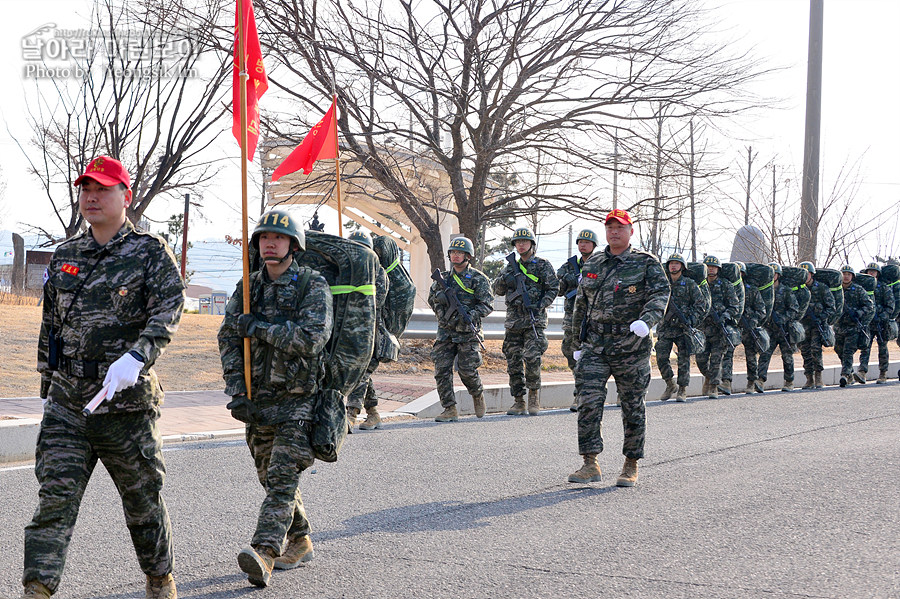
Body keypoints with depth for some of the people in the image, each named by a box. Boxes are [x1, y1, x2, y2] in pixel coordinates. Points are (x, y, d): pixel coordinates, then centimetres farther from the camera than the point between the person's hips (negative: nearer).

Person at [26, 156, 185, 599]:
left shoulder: (151, 254, -3)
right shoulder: (64, 256, 12)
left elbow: (167, 313, -17)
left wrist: (135, 358, -34)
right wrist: (47, 386, 21)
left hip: (127, 403, -3)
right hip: (66, 402, 3)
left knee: (143, 497, 11)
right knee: (55, 497, -7)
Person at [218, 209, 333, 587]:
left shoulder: (313, 286, -6)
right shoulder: (247, 287, 9)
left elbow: (312, 339, -19)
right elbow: (228, 338, 6)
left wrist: (258, 327, -15)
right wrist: (236, 391, -5)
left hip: (298, 399, -6)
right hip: (257, 399, 6)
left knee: (282, 477, -15)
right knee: (270, 476, 13)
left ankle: (263, 554, -24)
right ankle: (300, 543, 29)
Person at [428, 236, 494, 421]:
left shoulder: (478, 279, -2)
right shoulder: (443, 278, 13)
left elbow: (488, 305, -8)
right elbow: (431, 298, 22)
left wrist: (471, 315, -23)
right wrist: (441, 296, -1)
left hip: (468, 333, -4)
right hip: (445, 332, 4)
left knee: (467, 370, -6)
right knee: (442, 370, -5)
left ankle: (478, 395, 26)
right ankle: (450, 410, 0)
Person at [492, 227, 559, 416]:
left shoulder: (543, 266, 5)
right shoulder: (510, 267, 16)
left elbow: (554, 288, 1)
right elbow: (498, 290, 11)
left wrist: (540, 305, -13)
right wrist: (505, 278, -9)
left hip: (534, 319, -4)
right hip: (513, 320, 4)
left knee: (532, 358, -17)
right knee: (513, 361, 3)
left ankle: (534, 397, -4)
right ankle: (519, 401, 10)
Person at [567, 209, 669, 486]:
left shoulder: (646, 263, 1)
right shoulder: (592, 264, 13)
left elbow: (660, 293, -13)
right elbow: (581, 306, 20)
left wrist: (646, 320, -33)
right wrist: (578, 344, 20)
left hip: (631, 348, -3)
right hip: (595, 348, 3)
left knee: (633, 407, 5)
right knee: (588, 402, -10)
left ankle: (631, 466, 18)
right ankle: (590, 464, -5)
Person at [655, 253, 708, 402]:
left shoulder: (689, 284, 2)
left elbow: (702, 304, 0)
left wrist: (692, 320, -11)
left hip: (683, 328, -3)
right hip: (665, 327, 3)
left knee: (684, 359, -2)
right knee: (661, 357, -6)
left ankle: (682, 390, 6)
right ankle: (670, 385, 11)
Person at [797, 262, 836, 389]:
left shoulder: (822, 288, 1)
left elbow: (831, 307, 0)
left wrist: (822, 318, -12)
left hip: (818, 325, -4)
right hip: (803, 325, 4)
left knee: (815, 349, -18)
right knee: (805, 352, 2)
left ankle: (818, 378, -12)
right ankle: (809, 380, 8)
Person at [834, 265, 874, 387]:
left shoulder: (858, 290, -1)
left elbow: (870, 306, -3)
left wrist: (858, 314, -17)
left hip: (853, 327, -4)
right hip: (839, 326, 4)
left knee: (848, 352, -14)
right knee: (840, 352, 10)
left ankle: (845, 375, -20)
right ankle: (850, 377, 25)